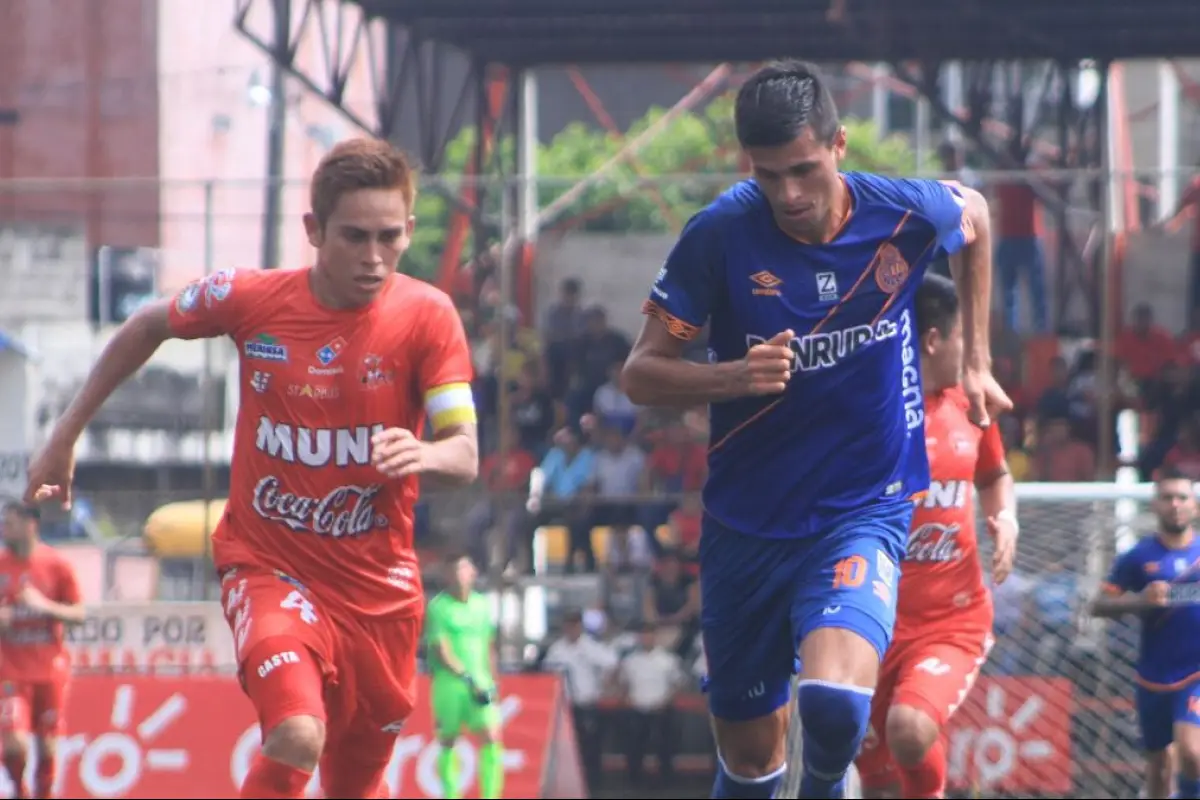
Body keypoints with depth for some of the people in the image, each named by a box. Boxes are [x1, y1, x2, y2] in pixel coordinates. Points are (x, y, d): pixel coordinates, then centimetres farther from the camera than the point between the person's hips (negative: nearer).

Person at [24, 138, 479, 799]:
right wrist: (65, 436, 13)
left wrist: (426, 455, -40)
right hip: (266, 563, -2)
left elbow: (465, 456, -16)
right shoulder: (252, 300, -10)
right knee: (296, 737, -29)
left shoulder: (427, 316, -11)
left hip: (378, 585, 2)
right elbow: (148, 327, 10)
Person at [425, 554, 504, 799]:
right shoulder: (438, 607, -5)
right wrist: (467, 677, -20)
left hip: (480, 682, 3)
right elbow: (441, 649, -13)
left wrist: (491, 681, 17)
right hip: (448, 683, -3)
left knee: (492, 738, -10)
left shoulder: (482, 604, 11)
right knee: (448, 742, 4)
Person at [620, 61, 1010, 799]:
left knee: (835, 701, -28)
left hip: (866, 510, -1)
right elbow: (641, 374, -9)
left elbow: (975, 218, 15)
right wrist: (734, 377, -28)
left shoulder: (905, 214, -11)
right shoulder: (720, 235, -14)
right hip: (746, 522, 1)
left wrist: (977, 364, 15)